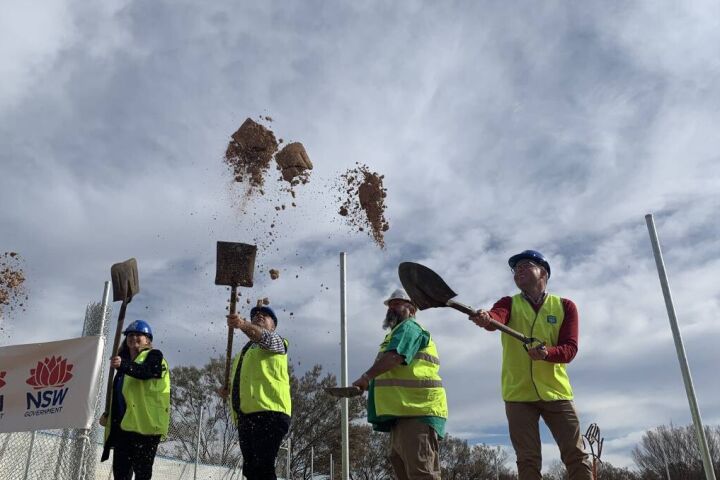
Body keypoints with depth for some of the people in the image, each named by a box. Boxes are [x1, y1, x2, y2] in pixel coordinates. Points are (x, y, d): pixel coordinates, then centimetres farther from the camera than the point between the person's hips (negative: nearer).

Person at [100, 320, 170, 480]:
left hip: (145, 423, -7)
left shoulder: (154, 356, 2)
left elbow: (145, 372, -22)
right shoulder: (125, 362, 23)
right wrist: (108, 415, 13)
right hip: (123, 424, 7)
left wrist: (123, 365, -38)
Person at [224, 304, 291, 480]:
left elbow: (264, 337, -15)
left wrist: (244, 325, -34)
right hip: (245, 416, 8)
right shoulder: (243, 352, 32)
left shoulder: (277, 341, 10)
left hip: (268, 413, -8)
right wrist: (229, 393, 15)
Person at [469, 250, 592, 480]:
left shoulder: (565, 306, 4)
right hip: (518, 394, 0)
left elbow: (569, 349, -8)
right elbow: (495, 318, -21)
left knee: (576, 455, -1)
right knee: (528, 460, 1)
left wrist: (546, 353, -30)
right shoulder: (509, 303, 4)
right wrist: (485, 319, -46)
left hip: (556, 392, 0)